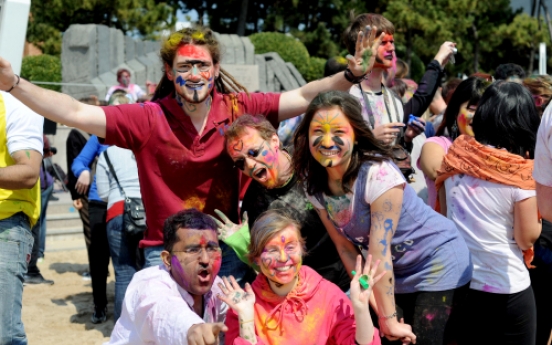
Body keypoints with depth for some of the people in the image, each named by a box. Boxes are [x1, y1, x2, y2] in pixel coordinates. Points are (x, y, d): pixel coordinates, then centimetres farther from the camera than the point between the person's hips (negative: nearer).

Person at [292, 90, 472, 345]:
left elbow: (379, 250, -27)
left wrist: (389, 319, -22)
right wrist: (377, 307, -5)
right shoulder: (315, 185, -9)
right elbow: (344, 248, -3)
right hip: (397, 274, 6)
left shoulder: (378, 174, -29)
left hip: (438, 265, -6)